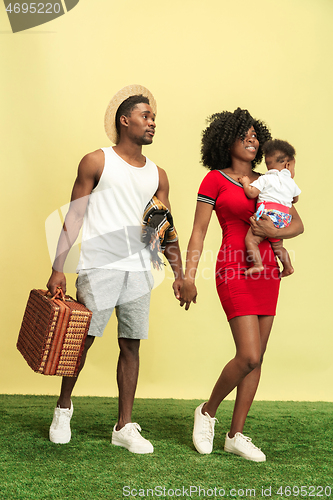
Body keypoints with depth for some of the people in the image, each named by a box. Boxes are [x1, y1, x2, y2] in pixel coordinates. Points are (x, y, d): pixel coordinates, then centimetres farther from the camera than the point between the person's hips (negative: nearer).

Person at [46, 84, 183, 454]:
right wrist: (58, 268, -7)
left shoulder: (157, 176, 14)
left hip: (138, 270, 4)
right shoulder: (97, 163, 2)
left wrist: (179, 272, 3)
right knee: (82, 339, 1)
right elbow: (73, 218, -1)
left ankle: (124, 427, 14)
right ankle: (63, 407, 26)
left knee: (131, 345, 5)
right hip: (99, 267, -4)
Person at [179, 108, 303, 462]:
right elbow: (198, 232, -3)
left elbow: (298, 224, 13)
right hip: (235, 272, -6)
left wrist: (275, 232, -8)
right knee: (248, 356, -13)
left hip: (267, 273, 6)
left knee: (256, 358, 5)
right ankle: (207, 411, 13)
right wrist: (188, 276, -12)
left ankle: (235, 435, 16)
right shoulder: (215, 179, 1)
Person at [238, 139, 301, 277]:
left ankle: (258, 264, -22)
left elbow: (251, 193, -6)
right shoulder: (291, 182, 21)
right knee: (277, 245, 22)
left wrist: (246, 183, 12)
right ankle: (288, 266, 21)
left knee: (250, 239, -9)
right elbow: (295, 199, 36)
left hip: (268, 214, -6)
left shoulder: (265, 179, 5)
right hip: (284, 217, 6)